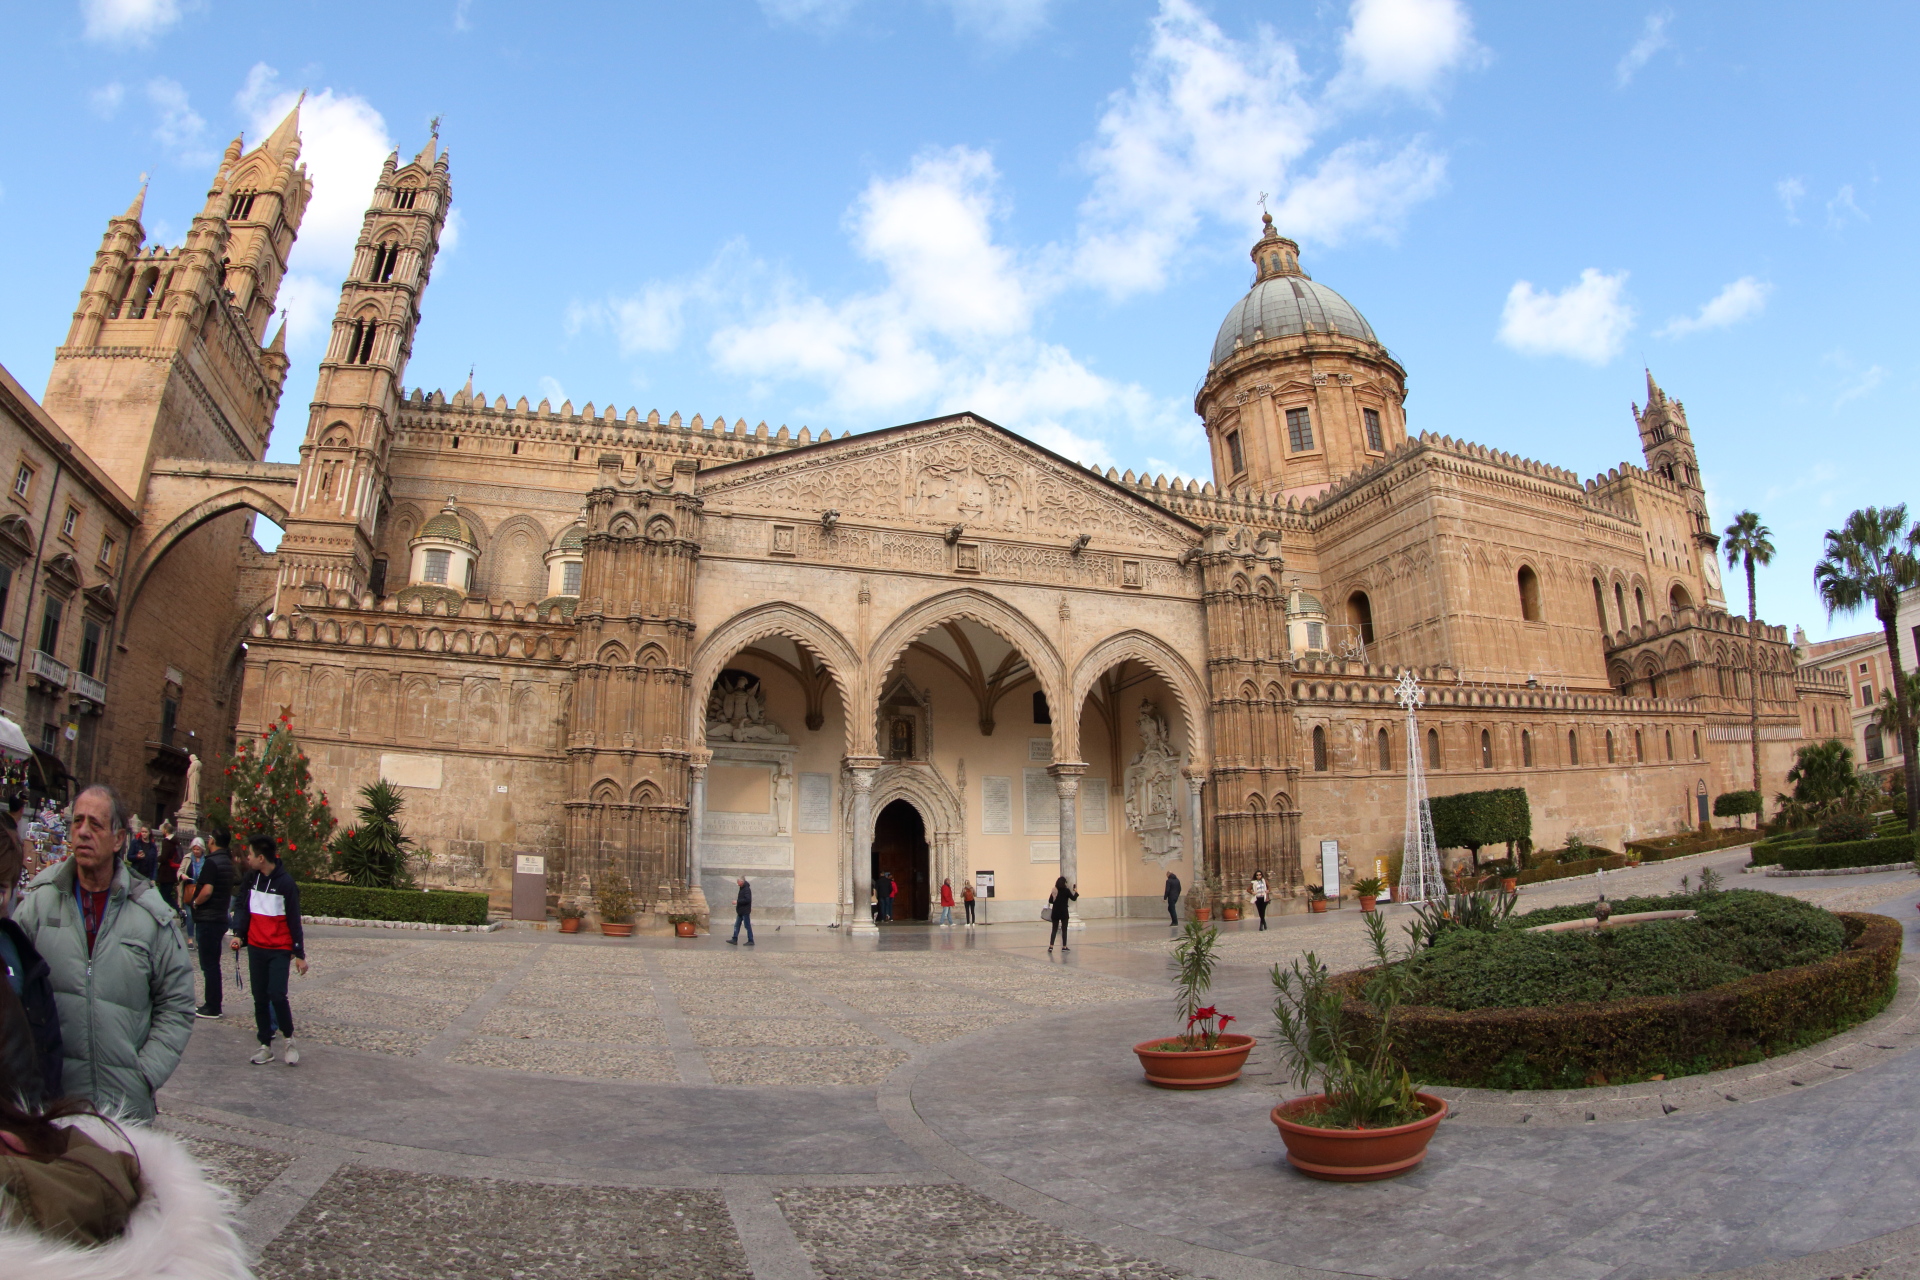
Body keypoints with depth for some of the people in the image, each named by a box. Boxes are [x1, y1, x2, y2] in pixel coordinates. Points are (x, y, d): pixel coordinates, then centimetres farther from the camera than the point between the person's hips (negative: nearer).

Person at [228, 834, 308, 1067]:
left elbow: (294, 920, -8)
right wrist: (239, 934, -10)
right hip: (256, 947, 5)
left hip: (280, 950, -5)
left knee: (277, 995, -14)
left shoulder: (286, 883, -11)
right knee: (260, 998, 8)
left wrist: (299, 954, -8)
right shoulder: (252, 879, 5)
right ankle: (266, 1046, 17)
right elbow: (242, 906, 8)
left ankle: (290, 1039, 5)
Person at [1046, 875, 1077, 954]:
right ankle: (1064, 947, 11)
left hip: (1055, 912, 3)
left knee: (1054, 929, 7)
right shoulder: (1066, 890, -9)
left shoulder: (1054, 891, 0)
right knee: (1064, 930, 8)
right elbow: (1073, 898, -3)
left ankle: (1051, 946, -3)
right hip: (1064, 913, -3)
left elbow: (1050, 901, 2)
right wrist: (1076, 892, 11)